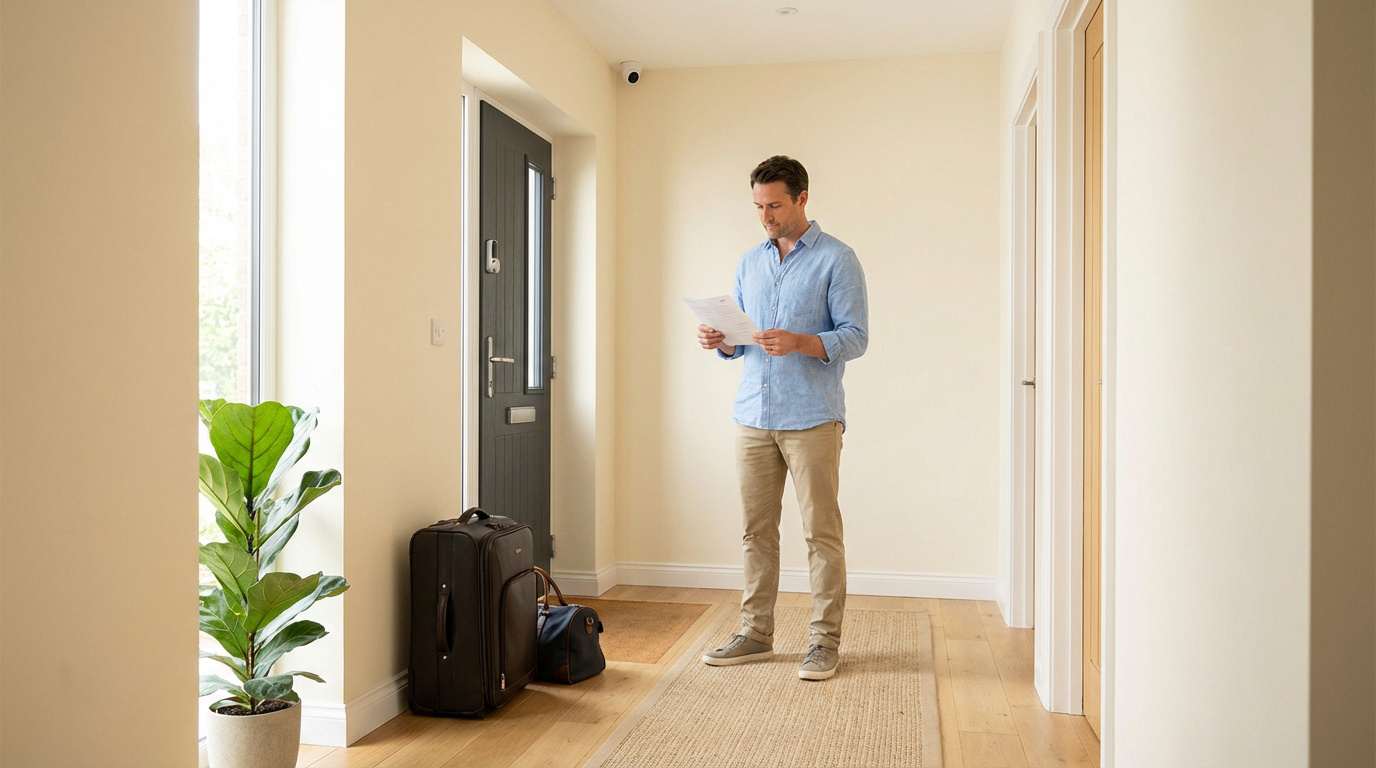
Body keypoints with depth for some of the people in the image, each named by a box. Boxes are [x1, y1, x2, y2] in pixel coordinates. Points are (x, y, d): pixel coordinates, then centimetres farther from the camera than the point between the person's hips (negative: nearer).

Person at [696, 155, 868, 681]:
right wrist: (721, 341, -4)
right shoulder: (749, 262, 15)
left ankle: (825, 640, 11)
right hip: (753, 416, 5)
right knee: (756, 529, 9)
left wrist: (799, 343, -24)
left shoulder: (836, 259, -2)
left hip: (812, 417, -5)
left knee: (821, 532, 1)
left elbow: (855, 338, -8)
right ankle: (756, 634, 19)